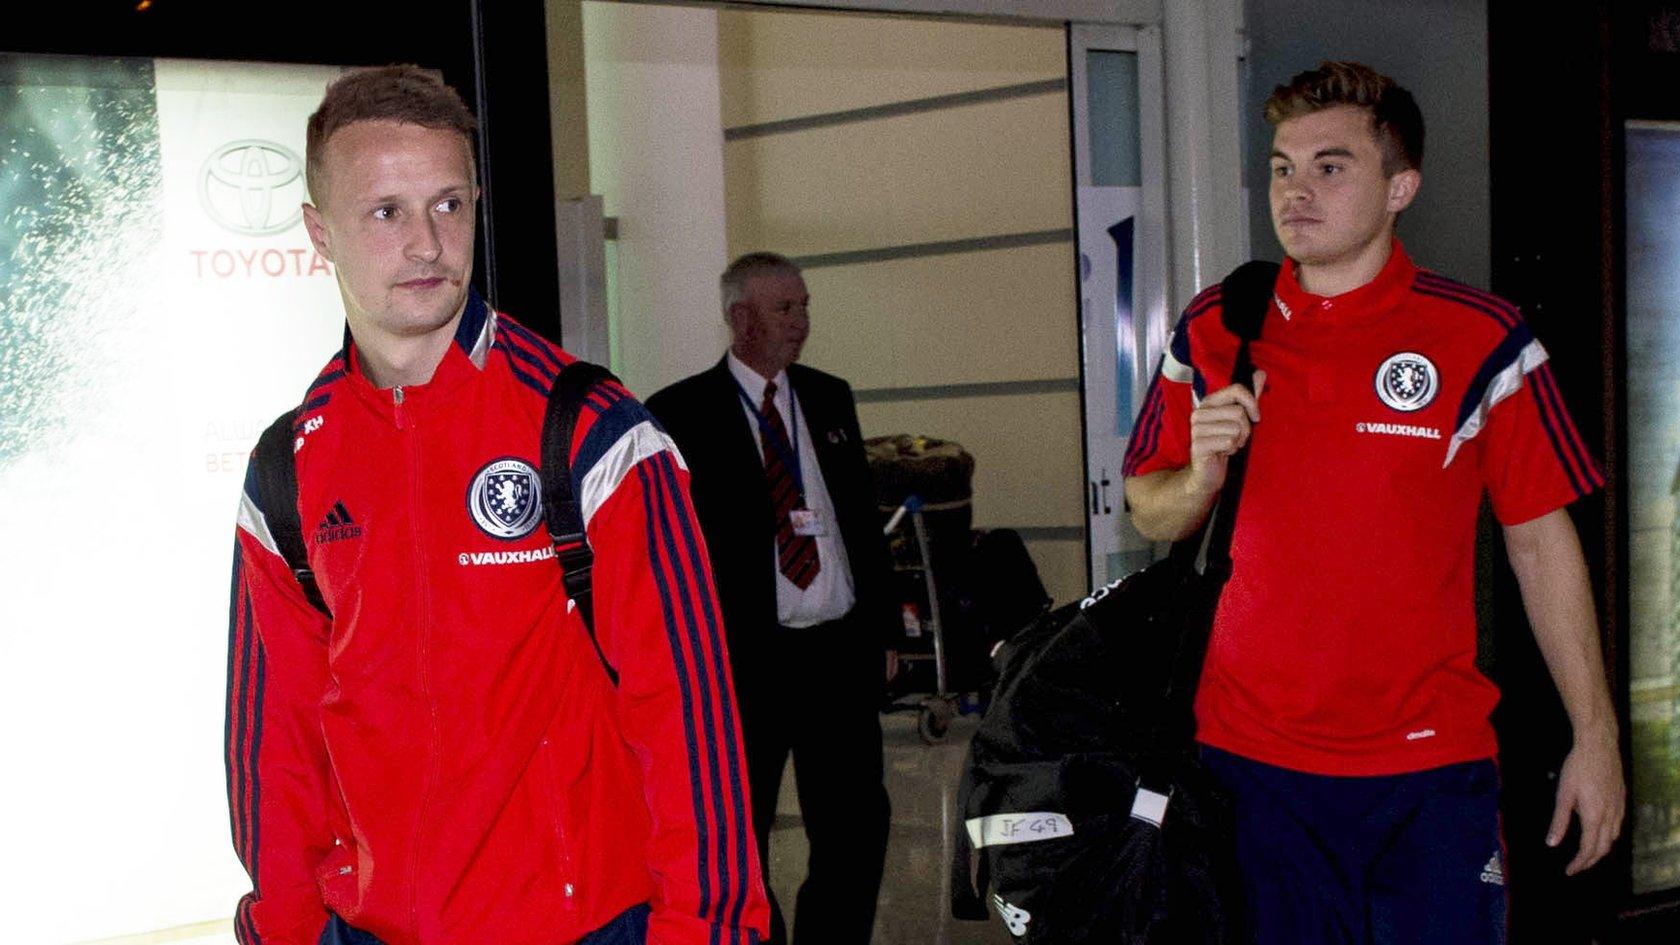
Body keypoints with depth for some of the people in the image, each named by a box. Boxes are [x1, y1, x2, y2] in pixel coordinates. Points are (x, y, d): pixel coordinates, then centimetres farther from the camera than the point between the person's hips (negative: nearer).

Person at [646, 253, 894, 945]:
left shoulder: (831, 399, 12)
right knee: (738, 840, 8)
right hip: (745, 659, -4)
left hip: (840, 651, 5)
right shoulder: (678, 415, -4)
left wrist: (878, 628, 11)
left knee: (857, 833, 9)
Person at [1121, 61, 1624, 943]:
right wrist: (1202, 475, -12)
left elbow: (1541, 541, 0)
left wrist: (1595, 736, -1)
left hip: (1431, 760, -2)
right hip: (1250, 754, 2)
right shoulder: (1212, 331, 3)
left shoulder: (1483, 338, -4)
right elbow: (1151, 513, 11)